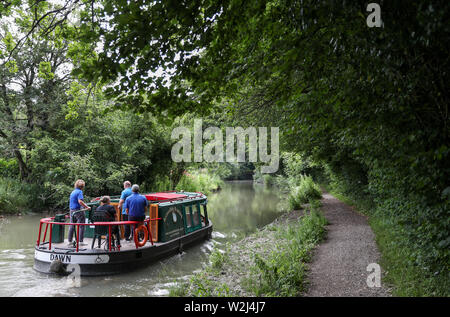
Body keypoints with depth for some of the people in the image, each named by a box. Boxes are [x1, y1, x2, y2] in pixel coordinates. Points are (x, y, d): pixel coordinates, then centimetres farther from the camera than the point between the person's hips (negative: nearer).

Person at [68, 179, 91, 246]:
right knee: (81, 226, -2)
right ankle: (80, 241, -3)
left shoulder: (72, 192, 15)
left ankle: (70, 241, 15)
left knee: (72, 226, 12)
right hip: (78, 210, -8)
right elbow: (80, 201, -23)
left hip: (72, 210, 8)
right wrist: (87, 207, -19)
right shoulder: (79, 191, -11)